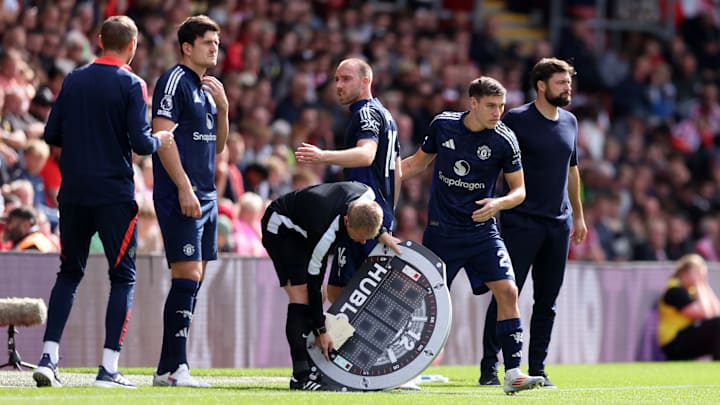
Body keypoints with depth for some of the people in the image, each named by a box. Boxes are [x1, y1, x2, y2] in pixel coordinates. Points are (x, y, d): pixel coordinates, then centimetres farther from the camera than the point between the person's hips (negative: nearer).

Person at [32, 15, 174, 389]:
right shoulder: (131, 85, -8)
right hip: (114, 194, -4)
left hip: (73, 192, 4)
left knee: (69, 273, 14)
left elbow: (51, 135, 6)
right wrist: (160, 141, 7)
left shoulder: (73, 81, 6)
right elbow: (140, 143, -14)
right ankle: (109, 368, -3)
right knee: (123, 277, 4)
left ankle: (48, 357, 4)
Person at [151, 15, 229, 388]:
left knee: (193, 282, 7)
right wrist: (184, 188, -20)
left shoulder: (207, 88, 19)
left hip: (206, 196, 9)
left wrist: (222, 108, 7)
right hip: (181, 196, -9)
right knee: (188, 276, -14)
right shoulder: (174, 81, -7)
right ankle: (174, 368, -15)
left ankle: (168, 368, 10)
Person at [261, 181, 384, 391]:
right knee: (301, 293, -20)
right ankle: (300, 375, -22)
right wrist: (320, 330, -22)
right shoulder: (325, 233, -40)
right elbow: (313, 281, -28)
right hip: (280, 228, -8)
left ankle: (312, 367, 8)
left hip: (303, 230, 8)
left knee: (320, 295, 3)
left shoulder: (367, 196, -25)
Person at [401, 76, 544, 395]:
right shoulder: (442, 125, -4)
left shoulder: (504, 140, -8)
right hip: (441, 230, 0)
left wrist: (498, 203, -22)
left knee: (507, 291, -15)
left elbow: (519, 190, -1)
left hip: (482, 231, 0)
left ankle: (513, 374, -14)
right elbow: (419, 162, 14)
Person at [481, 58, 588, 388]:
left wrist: (578, 214, 23)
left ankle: (537, 369, 12)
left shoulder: (570, 122, 12)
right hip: (521, 221, -6)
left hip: (559, 224, 6)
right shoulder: (516, 119, -6)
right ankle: (489, 367, 0)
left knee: (547, 301, 7)